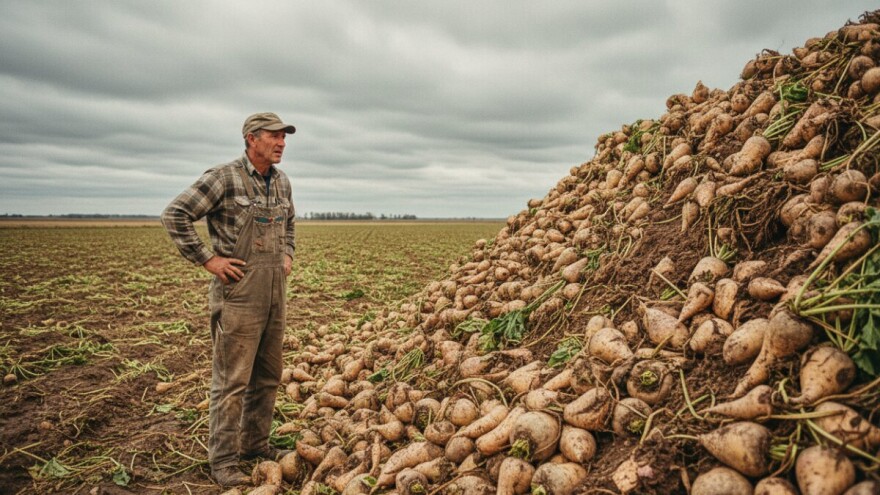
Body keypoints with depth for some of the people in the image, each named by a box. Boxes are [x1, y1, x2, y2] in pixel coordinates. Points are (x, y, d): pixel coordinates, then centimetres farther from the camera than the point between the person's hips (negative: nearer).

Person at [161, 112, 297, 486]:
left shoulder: (282, 182, 11)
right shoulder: (224, 178, -10)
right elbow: (174, 215, -11)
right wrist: (207, 260, -13)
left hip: (275, 289, 7)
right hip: (239, 289, -7)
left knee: (267, 375, 15)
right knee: (232, 379, -1)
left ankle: (256, 442, 30)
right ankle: (223, 460, 13)